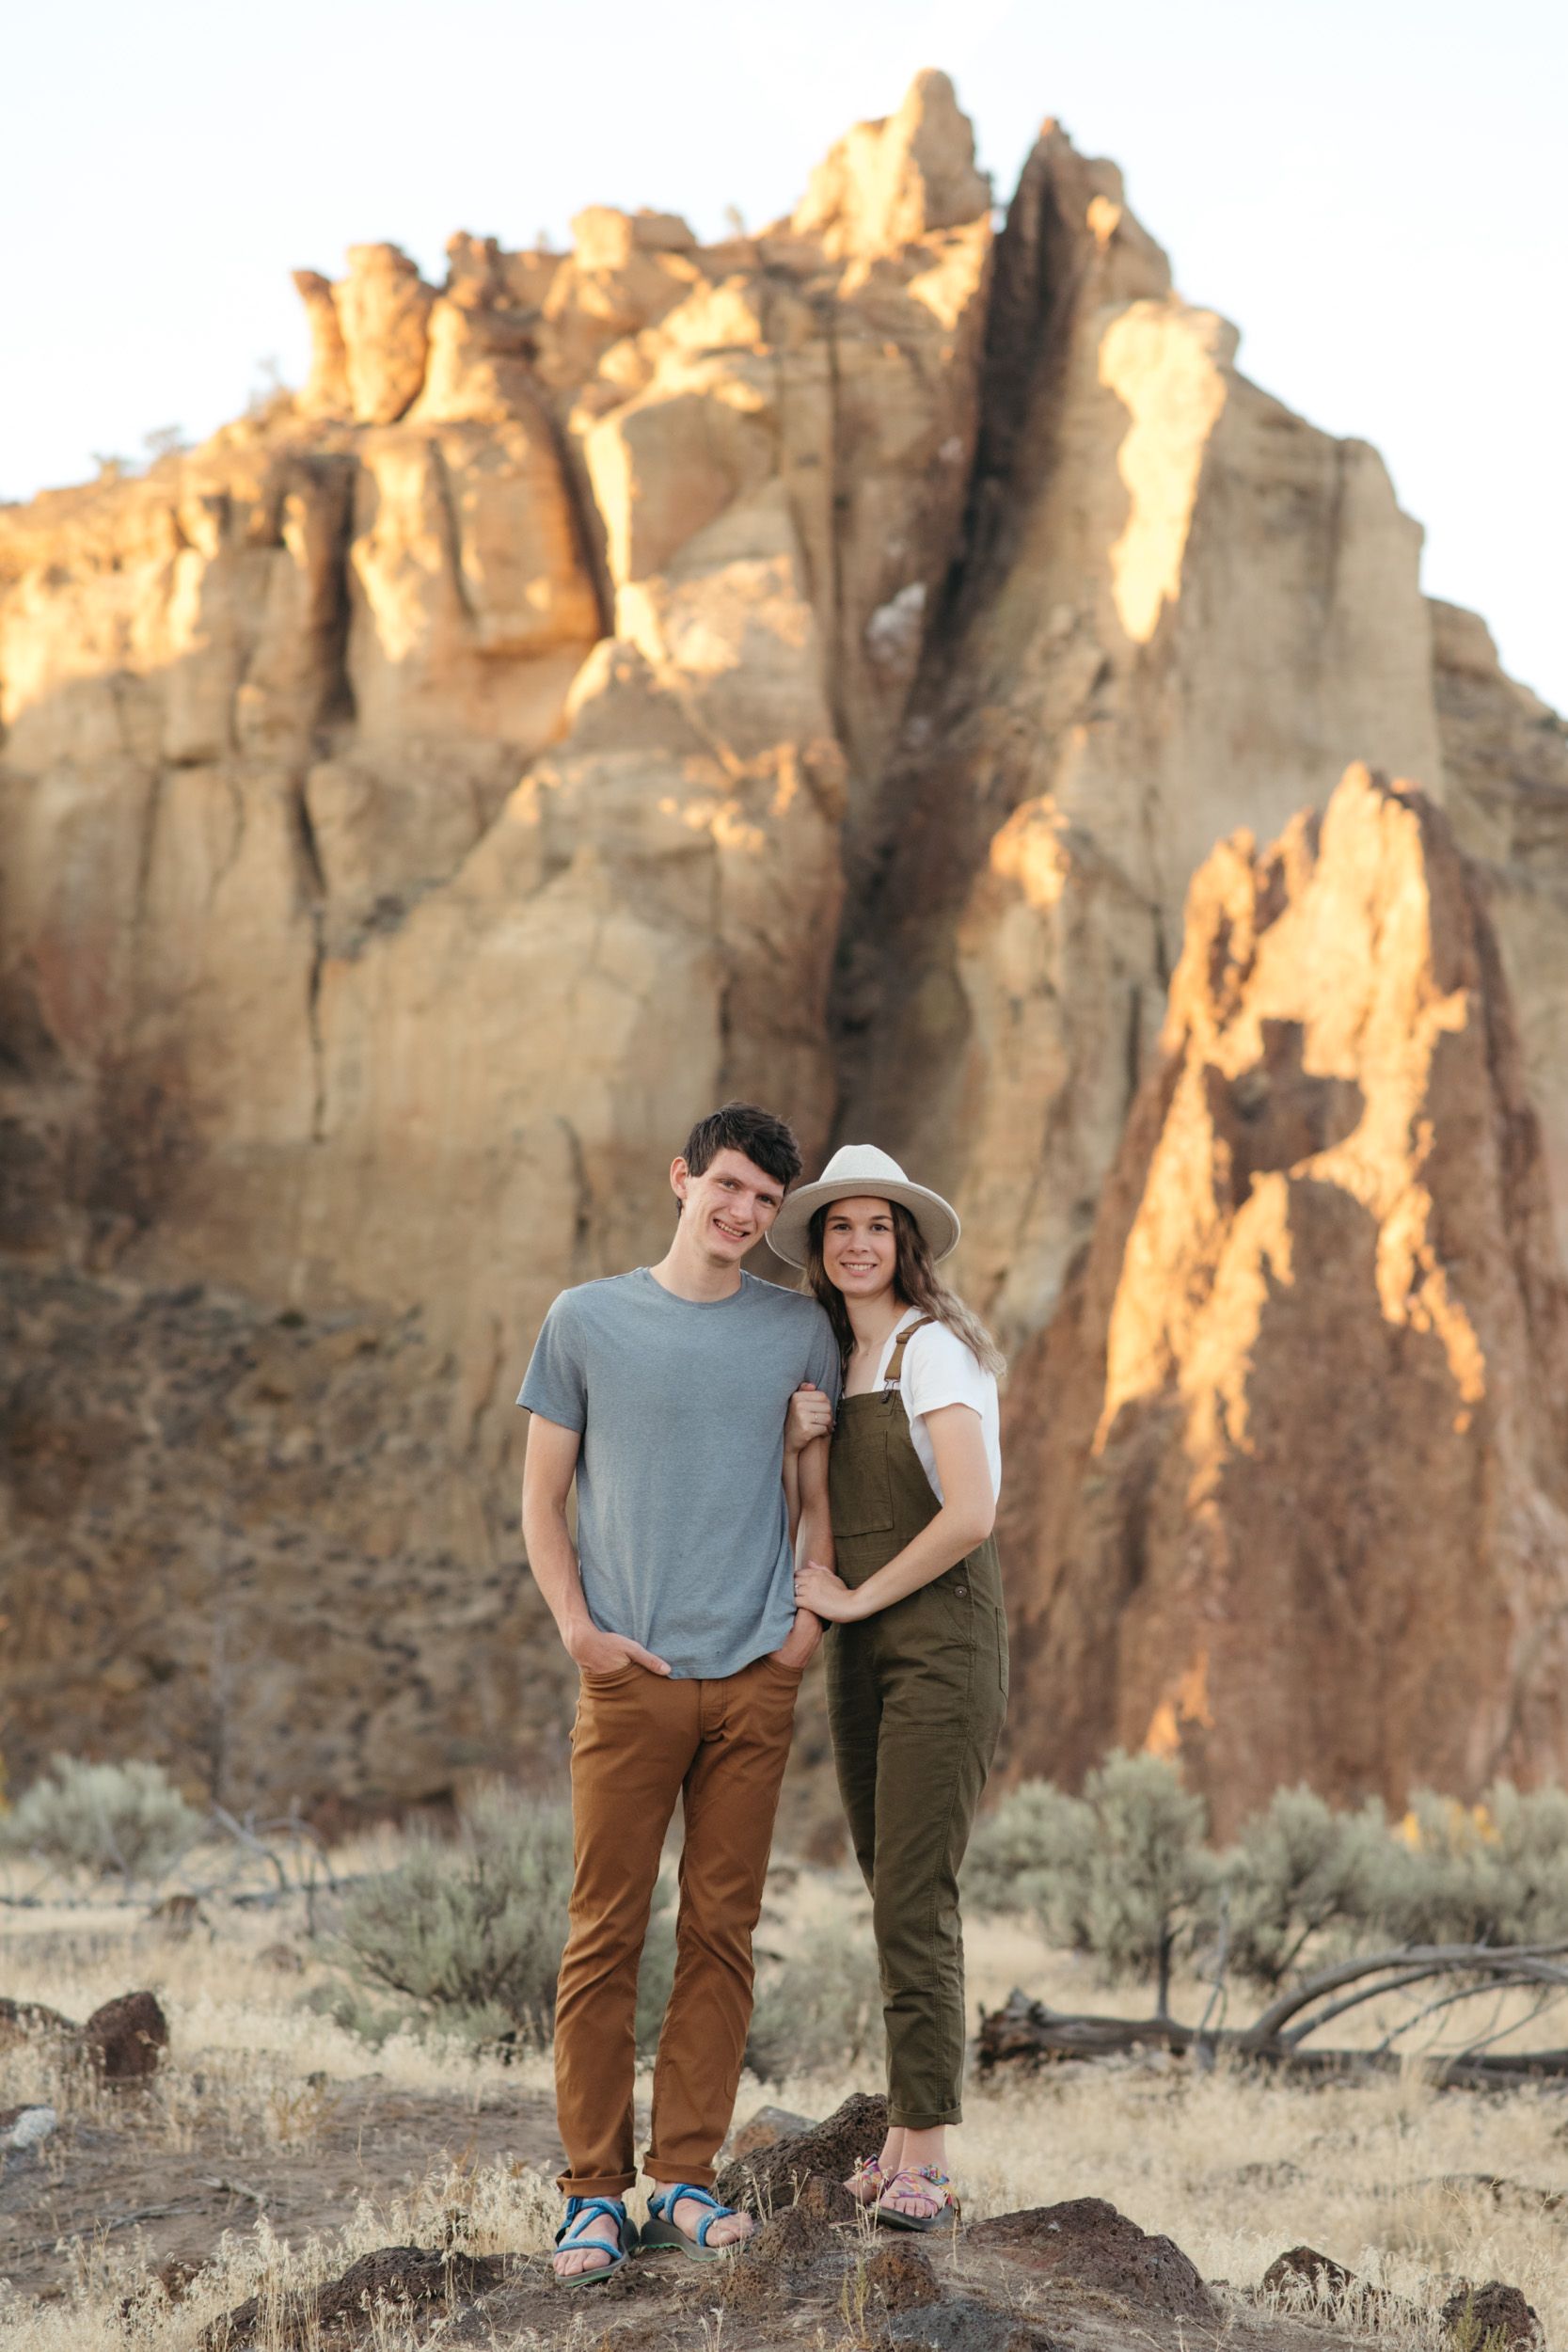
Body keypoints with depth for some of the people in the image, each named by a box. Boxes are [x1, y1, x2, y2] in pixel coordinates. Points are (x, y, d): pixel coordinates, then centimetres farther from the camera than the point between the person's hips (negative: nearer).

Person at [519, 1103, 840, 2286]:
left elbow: (818, 1497, 16)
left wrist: (810, 1617, 2)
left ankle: (686, 2181, 10)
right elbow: (543, 1499, 8)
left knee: (721, 1933, 3)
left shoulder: (799, 1330, 10)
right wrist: (580, 1629, -3)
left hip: (755, 1680, 2)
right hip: (630, 1678, -2)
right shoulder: (586, 1320, 5)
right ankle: (594, 2190, 3)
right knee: (605, 1936, -3)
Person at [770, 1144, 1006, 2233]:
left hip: (941, 1633, -8)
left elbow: (972, 1513, -21)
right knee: (897, 1897, 10)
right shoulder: (836, 1360, 15)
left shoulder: (933, 1349, -10)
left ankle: (924, 2155, -11)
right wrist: (801, 1443, -4)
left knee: (915, 1897, -12)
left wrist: (858, 1596, -10)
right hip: (862, 1648, 8)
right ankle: (913, 2135, 15)